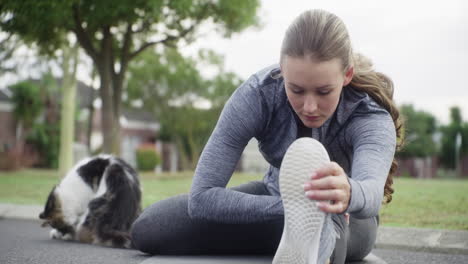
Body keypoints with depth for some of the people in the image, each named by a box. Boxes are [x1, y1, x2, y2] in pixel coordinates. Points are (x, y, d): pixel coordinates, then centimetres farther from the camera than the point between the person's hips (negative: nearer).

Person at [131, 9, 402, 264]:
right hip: (277, 198, 4)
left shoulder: (371, 117, -31)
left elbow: (372, 191, -54)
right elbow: (201, 196, -30)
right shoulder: (259, 94, -28)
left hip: (343, 217, -4)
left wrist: (349, 194, -78)